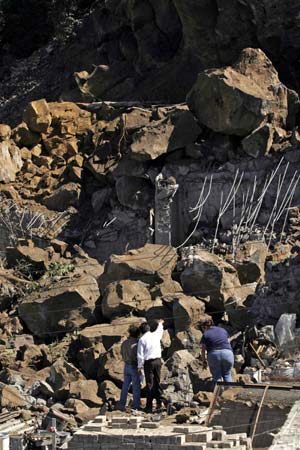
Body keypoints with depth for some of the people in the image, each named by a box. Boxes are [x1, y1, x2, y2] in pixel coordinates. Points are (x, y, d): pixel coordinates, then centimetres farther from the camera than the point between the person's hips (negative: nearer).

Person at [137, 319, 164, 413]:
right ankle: (159, 401, 16)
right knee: (157, 382, 16)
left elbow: (140, 355, -7)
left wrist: (140, 367, 1)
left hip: (148, 362, -4)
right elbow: (159, 329, 30)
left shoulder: (142, 339, -6)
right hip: (158, 360, 4)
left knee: (149, 384, -2)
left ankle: (149, 406, -1)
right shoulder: (156, 335, 5)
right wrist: (160, 324, 52)